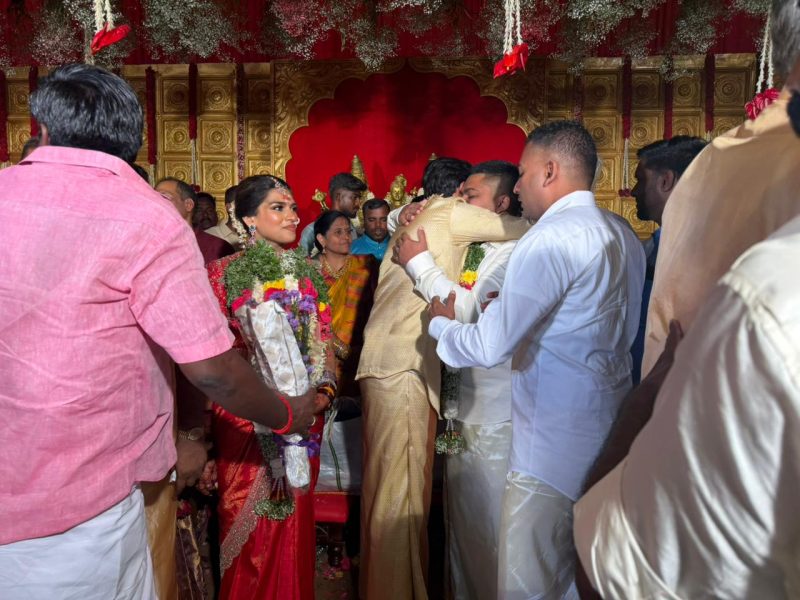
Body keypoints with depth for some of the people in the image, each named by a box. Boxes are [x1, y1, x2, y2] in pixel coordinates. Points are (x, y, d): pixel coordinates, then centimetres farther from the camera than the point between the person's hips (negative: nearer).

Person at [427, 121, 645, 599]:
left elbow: (490, 347, -21)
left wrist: (440, 324, 0)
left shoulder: (551, 239, -18)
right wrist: (510, 306, 13)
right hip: (608, 432, 9)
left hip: (556, 443, -9)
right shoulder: (622, 232, 9)